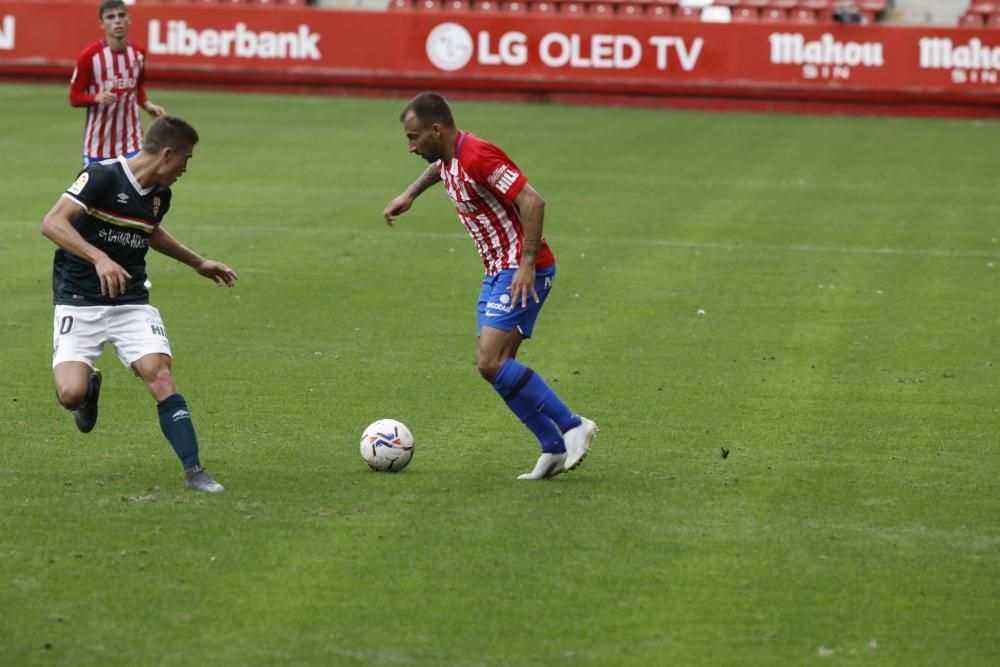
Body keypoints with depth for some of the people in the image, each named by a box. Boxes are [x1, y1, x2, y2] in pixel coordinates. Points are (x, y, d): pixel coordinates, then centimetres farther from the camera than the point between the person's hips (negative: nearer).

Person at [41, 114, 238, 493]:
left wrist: (198, 263, 35)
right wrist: (99, 257, -37)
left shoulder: (160, 195, 7)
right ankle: (90, 386, 19)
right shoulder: (102, 177, -16)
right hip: (80, 302, -5)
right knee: (71, 394, -19)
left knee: (160, 376, -17)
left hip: (132, 303, 5)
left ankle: (194, 471, -11)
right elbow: (52, 224, -24)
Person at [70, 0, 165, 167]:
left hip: (131, 142, 2)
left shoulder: (138, 53, 4)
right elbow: (74, 97, -5)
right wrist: (98, 97, -25)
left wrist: (147, 105, -1)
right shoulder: (90, 56, -10)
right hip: (98, 145, -2)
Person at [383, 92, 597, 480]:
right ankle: (554, 449, 9)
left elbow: (533, 202, -26)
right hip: (498, 272, 10)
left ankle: (572, 426, -10)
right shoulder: (448, 159, 9)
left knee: (491, 363, -17)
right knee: (498, 367, 4)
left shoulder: (477, 157, -21)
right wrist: (410, 194, 35)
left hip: (521, 272, -10)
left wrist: (527, 264, -29)